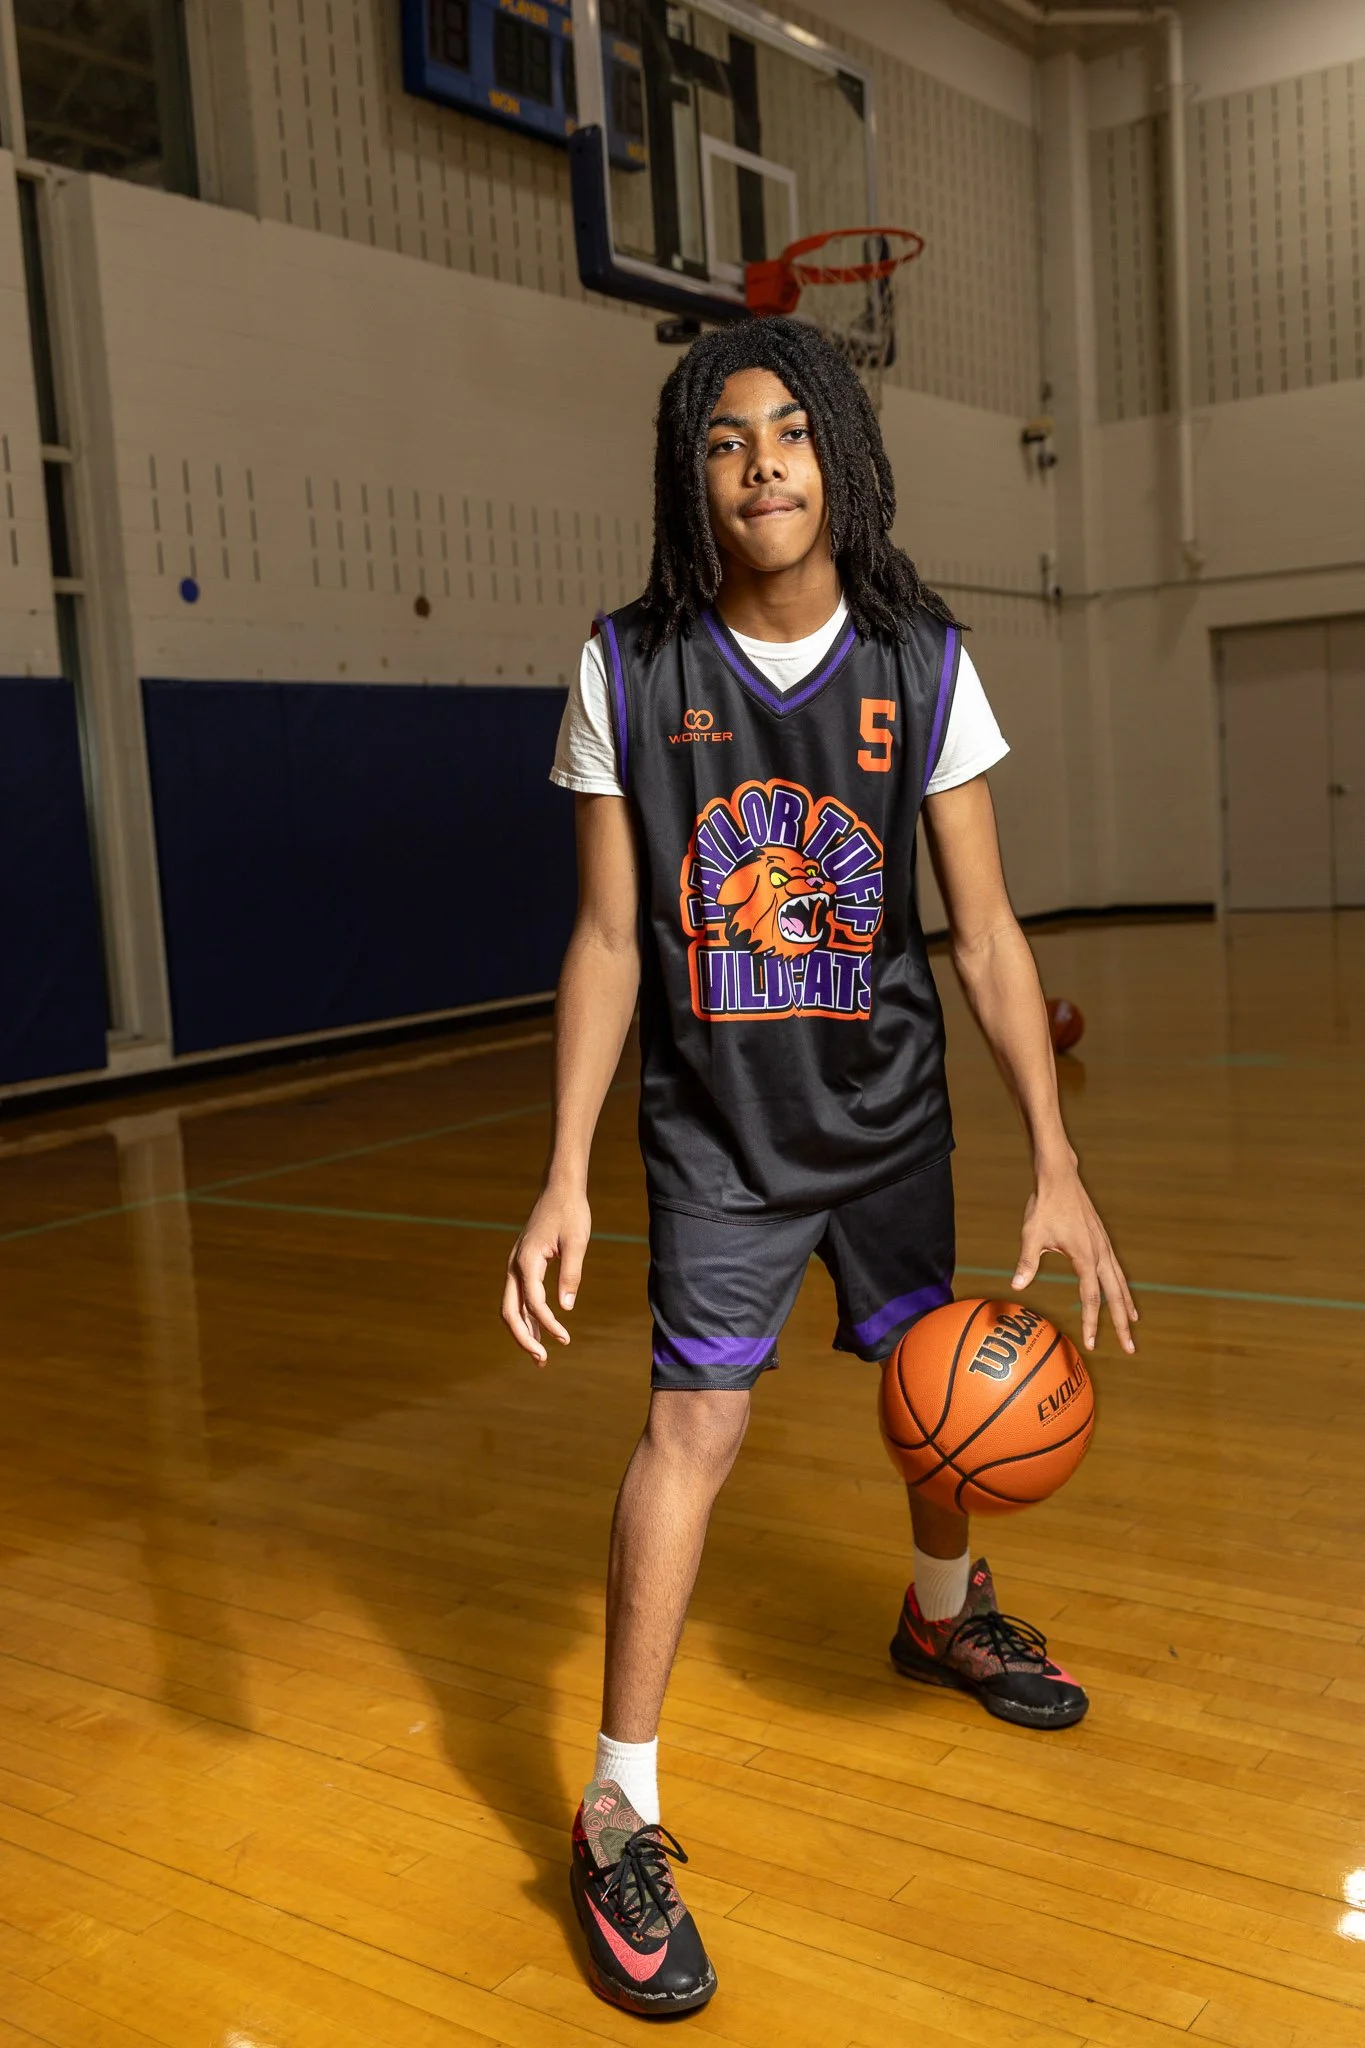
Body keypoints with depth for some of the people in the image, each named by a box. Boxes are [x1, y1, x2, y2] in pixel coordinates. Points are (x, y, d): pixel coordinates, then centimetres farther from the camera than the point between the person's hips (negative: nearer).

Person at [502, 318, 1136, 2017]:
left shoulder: (922, 665, -9)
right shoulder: (627, 672, -11)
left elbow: (984, 932, -7)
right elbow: (607, 941, -8)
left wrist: (1057, 1163, -12)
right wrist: (565, 1177, -13)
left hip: (889, 1109, 3)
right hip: (714, 1128, -2)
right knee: (696, 1418, -12)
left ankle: (944, 1613, 50)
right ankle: (619, 1813, 2)